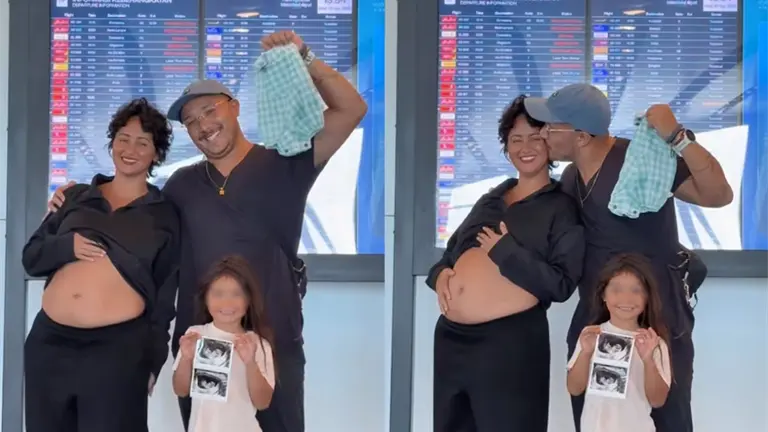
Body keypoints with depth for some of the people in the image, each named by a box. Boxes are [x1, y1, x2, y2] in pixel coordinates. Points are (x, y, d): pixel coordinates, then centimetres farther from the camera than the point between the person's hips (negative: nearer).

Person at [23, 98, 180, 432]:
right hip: (49, 341, 3)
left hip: (119, 346, -3)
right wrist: (67, 246, -7)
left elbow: (165, 297, 7)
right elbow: (31, 257, 13)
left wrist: (153, 361, 3)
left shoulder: (164, 215, 7)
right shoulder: (76, 197, 13)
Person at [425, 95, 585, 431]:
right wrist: (441, 274, 2)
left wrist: (505, 250, -15)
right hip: (451, 337, 7)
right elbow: (454, 250, 23)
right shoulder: (490, 200, 16)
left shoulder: (562, 206, -3)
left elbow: (562, 284, -11)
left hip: (510, 343, -7)